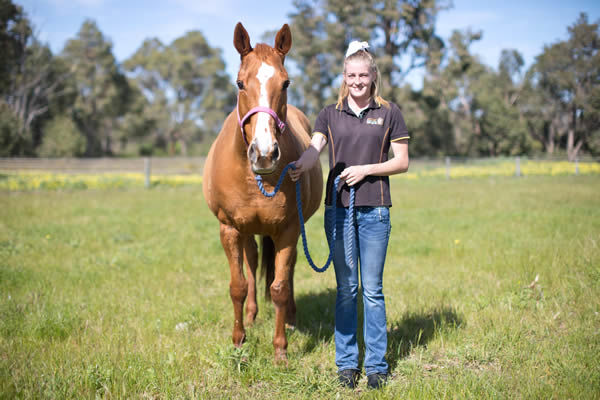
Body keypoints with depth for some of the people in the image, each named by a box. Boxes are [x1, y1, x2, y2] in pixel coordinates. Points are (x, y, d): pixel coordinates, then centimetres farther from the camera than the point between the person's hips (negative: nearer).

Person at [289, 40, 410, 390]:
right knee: (346, 289, 8)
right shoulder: (330, 114, 8)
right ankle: (346, 363, 18)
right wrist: (300, 166, -29)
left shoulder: (389, 113, 4)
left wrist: (366, 169, -12)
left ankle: (377, 364, 14)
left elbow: (403, 162, 2)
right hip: (338, 207, 2)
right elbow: (314, 148, -8)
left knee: (372, 289, 2)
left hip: (374, 209, -1)